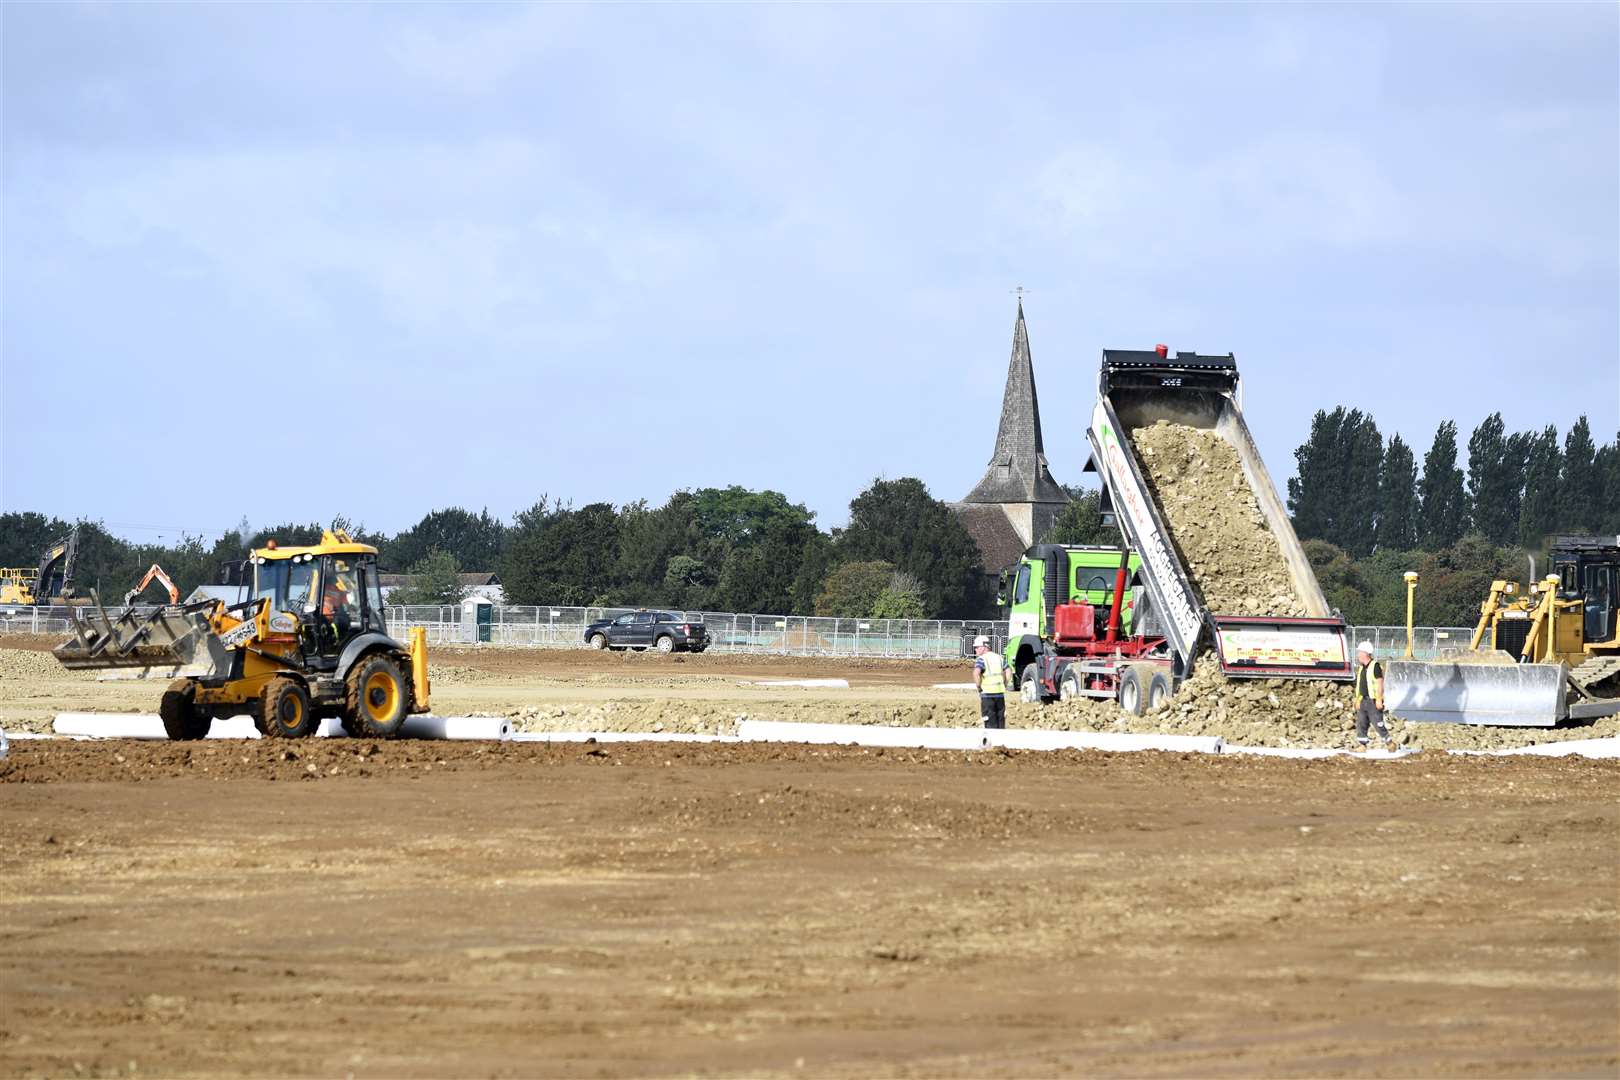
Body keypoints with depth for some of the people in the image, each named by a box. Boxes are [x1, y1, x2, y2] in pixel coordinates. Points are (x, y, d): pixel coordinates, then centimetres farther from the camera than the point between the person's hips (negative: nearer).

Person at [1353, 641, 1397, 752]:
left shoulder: (1375, 666, -10)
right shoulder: (1361, 668, 15)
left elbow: (1379, 683, -14)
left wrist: (1379, 699, -19)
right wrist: (1358, 700, 16)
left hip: (1373, 701, -8)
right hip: (1363, 700, 8)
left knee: (1378, 724, -6)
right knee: (1361, 723, 3)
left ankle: (1390, 743, 5)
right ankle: (1362, 745, 6)